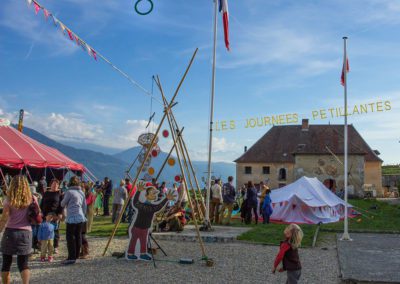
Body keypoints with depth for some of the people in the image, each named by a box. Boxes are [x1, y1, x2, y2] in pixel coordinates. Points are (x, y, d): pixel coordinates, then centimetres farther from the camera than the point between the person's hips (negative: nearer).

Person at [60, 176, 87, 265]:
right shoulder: (81, 192, 11)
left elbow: (63, 204, 2)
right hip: (81, 217, 7)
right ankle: (76, 256, 18)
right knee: (78, 236, 11)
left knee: (70, 237, -3)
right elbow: (84, 206, 16)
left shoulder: (69, 192, -8)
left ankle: (71, 258, -5)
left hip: (72, 218, -6)